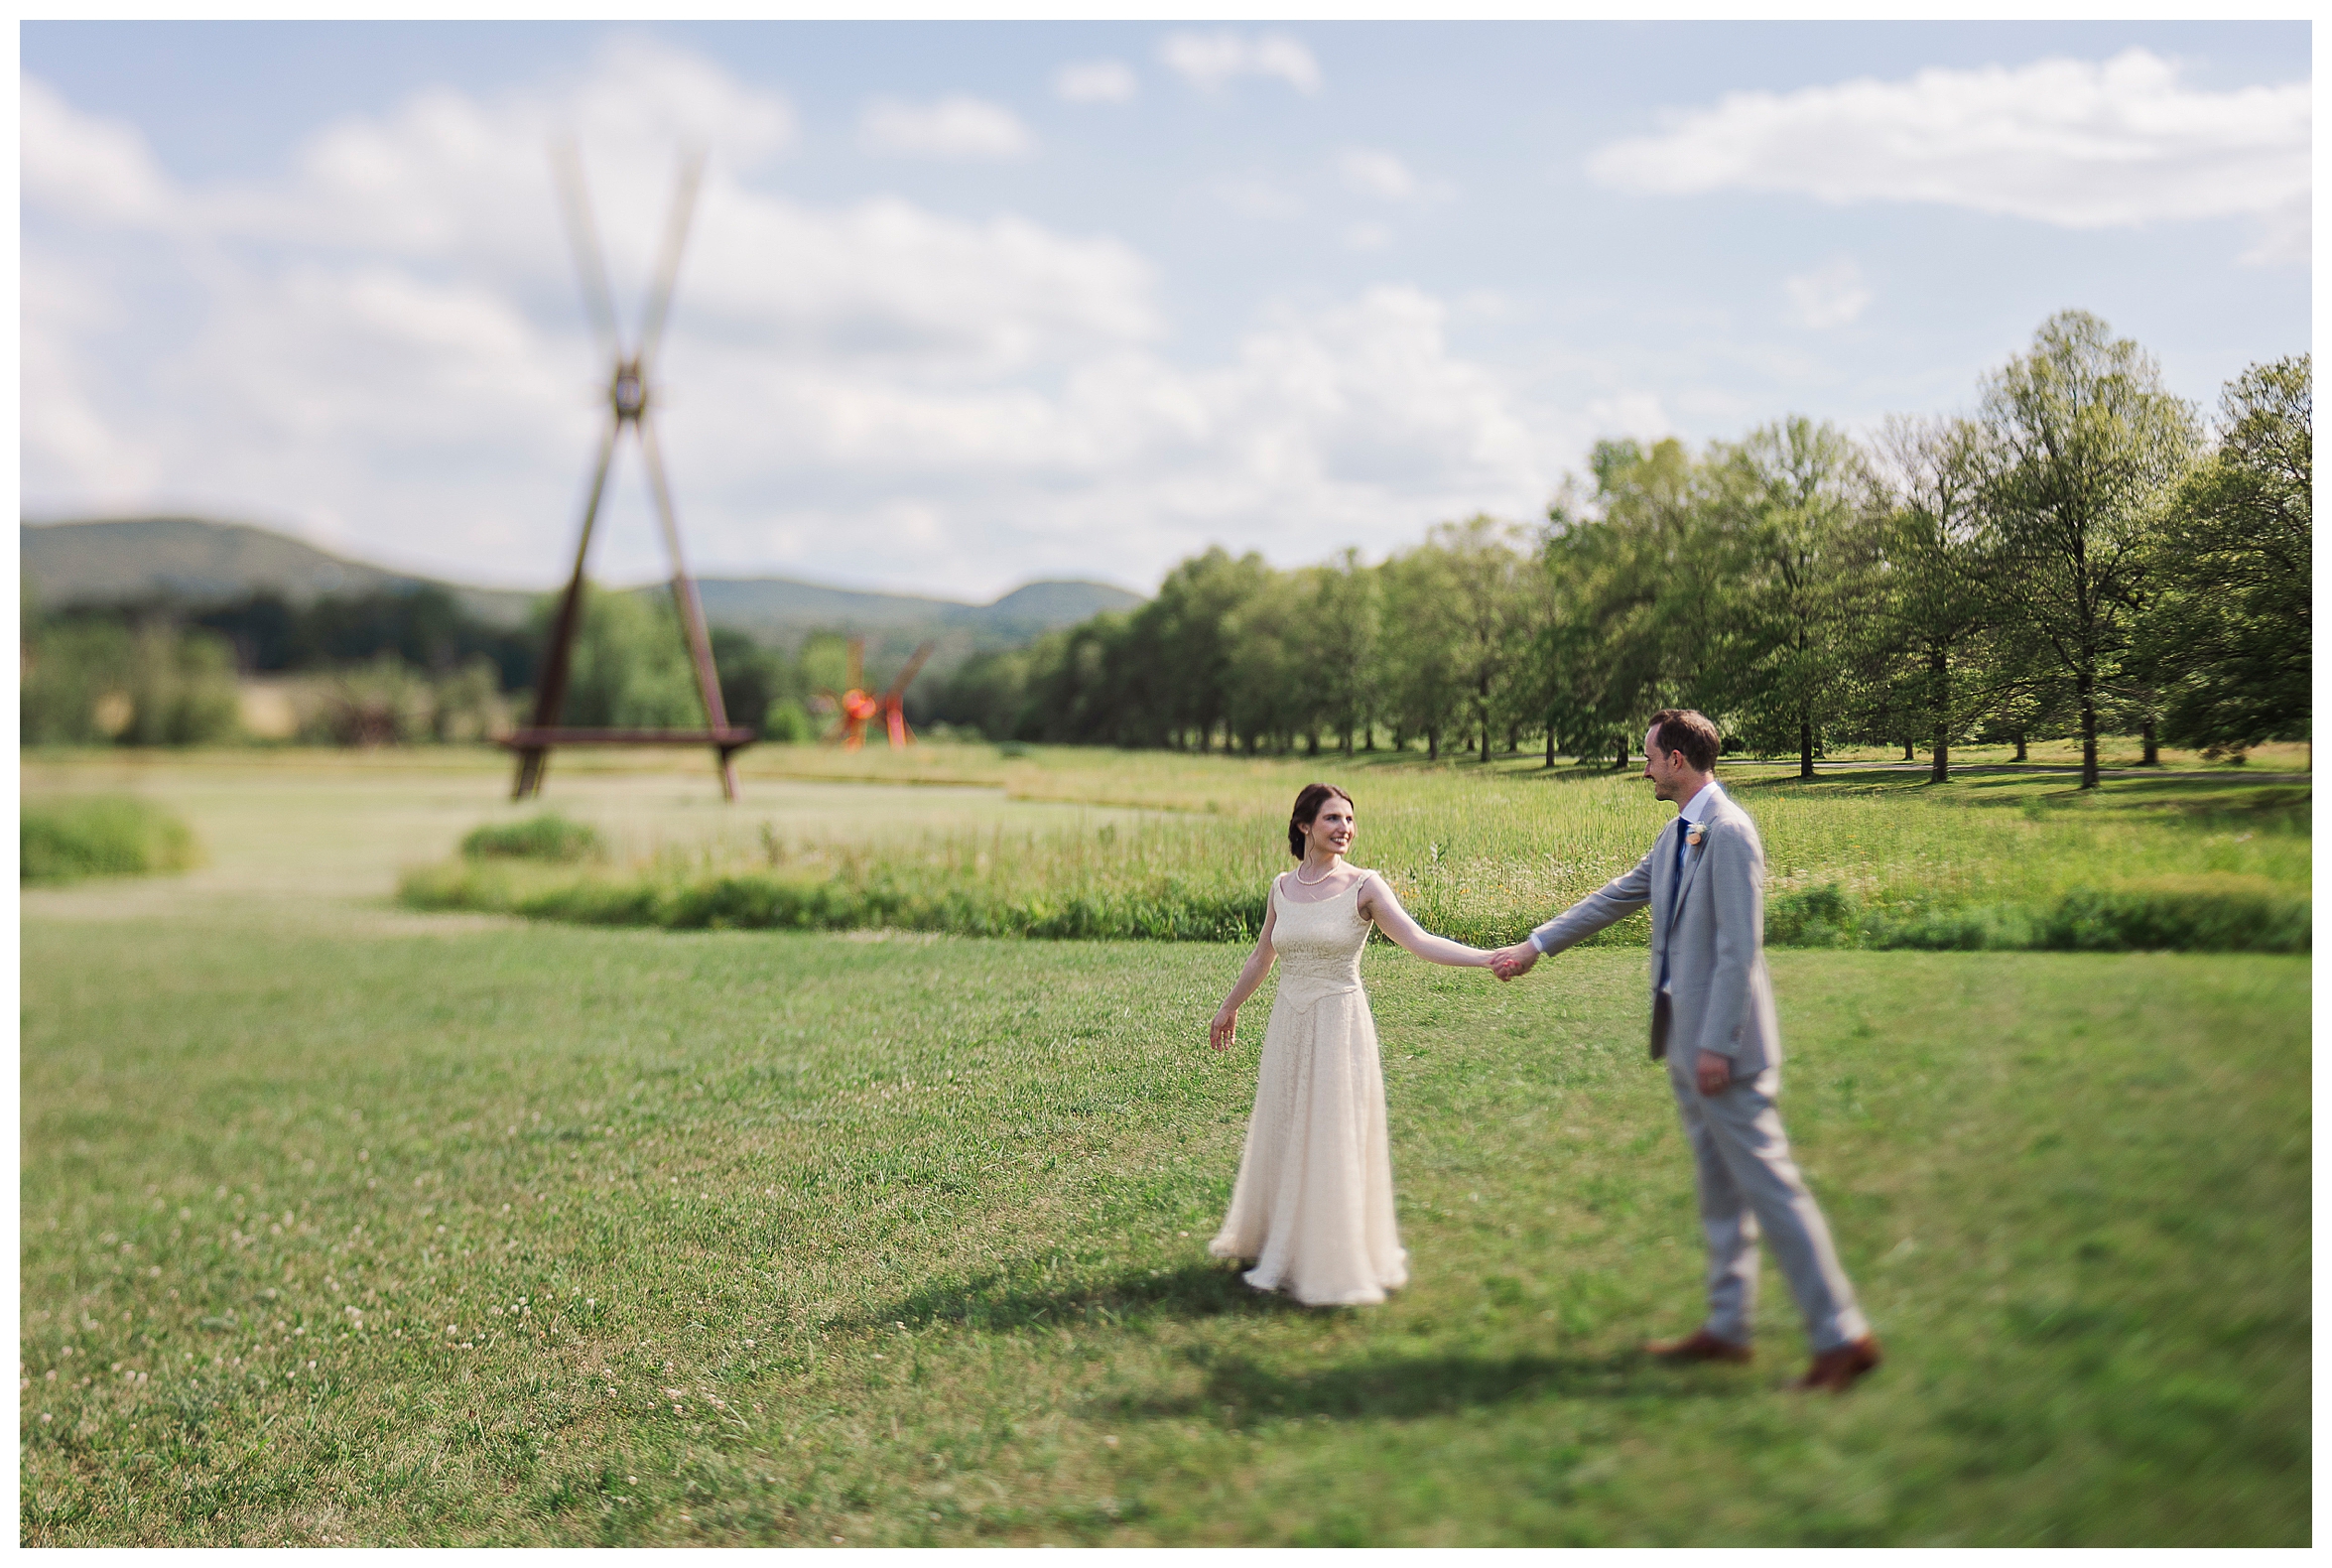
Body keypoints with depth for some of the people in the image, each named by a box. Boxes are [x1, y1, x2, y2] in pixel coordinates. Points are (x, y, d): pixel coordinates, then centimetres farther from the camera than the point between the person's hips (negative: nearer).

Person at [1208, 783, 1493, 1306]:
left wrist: (1486, 957, -32)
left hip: (1340, 1026, -5)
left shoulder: (1364, 886, -9)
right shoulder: (1282, 886, 5)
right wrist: (1230, 1006, 30)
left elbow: (1418, 939, -19)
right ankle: (1280, 1248, 29)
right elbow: (1262, 955, 19)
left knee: (1332, 1142, 0)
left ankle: (1333, 1261, 13)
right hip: (1288, 1027, 5)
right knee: (1283, 1139, 13)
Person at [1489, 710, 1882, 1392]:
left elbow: (1740, 949, -21)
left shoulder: (1728, 831, -17)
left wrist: (1717, 1047, -21)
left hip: (1722, 1047, -10)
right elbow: (1616, 897, 23)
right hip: (1685, 1040, 10)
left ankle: (1842, 1335, 2)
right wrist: (1534, 946, 27)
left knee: (1769, 1185, -5)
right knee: (1718, 1189, 16)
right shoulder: (1677, 834, 12)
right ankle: (1726, 1329, 25)